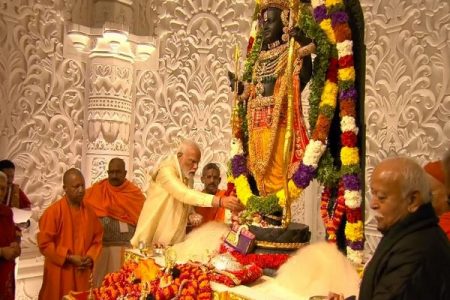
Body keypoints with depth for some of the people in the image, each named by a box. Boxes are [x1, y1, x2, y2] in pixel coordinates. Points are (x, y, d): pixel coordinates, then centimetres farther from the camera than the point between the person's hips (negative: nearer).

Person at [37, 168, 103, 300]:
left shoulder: (89, 212, 4)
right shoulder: (53, 211, -10)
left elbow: (97, 238, 9)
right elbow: (44, 243, -12)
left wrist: (90, 257, -8)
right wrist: (69, 258, -16)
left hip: (83, 273, 4)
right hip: (60, 273, -4)